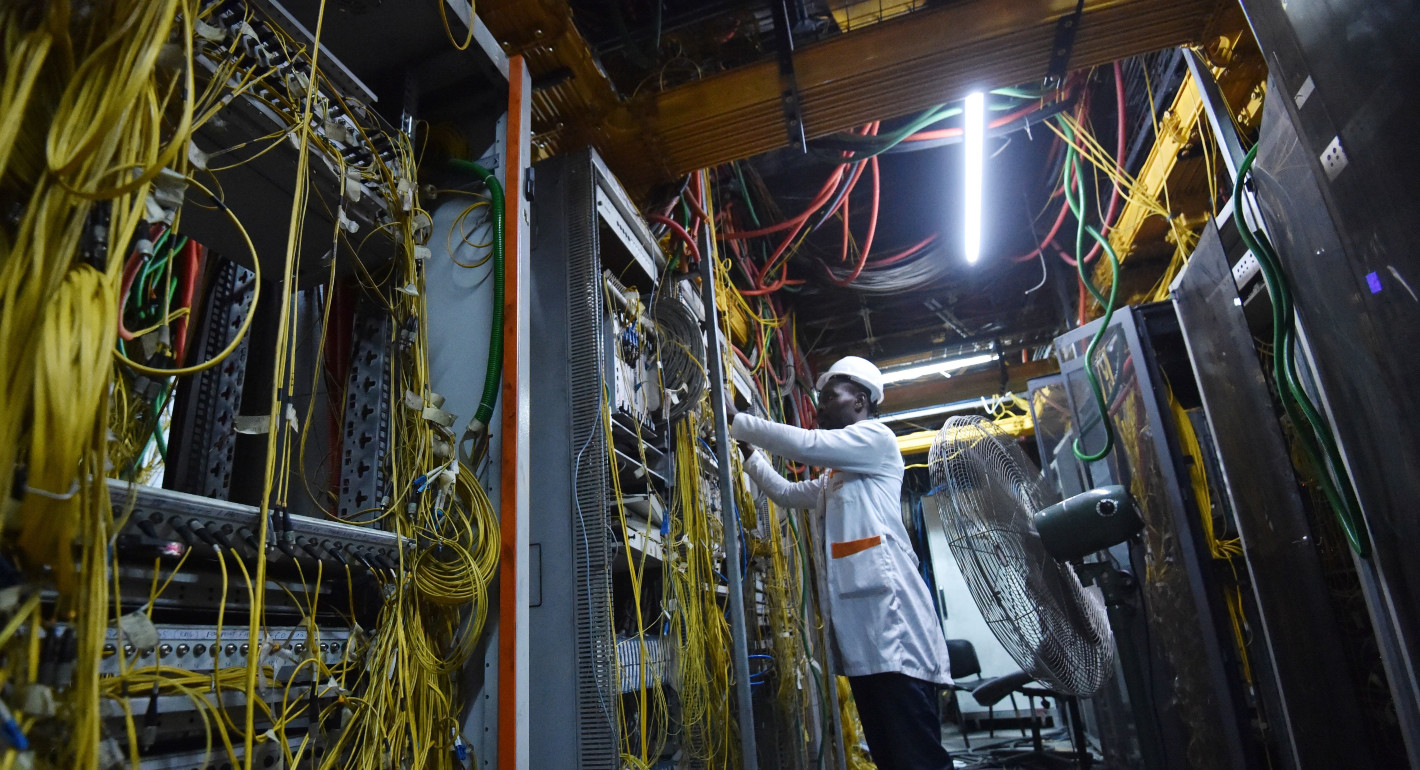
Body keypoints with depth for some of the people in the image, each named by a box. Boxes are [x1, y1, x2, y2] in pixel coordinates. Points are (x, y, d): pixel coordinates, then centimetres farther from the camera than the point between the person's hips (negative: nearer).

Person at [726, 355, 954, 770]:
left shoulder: (876, 437, 0)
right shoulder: (834, 475, 28)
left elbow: (804, 443, -12)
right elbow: (786, 492, 36)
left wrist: (736, 419, -4)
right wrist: (746, 449, 30)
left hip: (889, 609, -9)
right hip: (857, 622, 9)